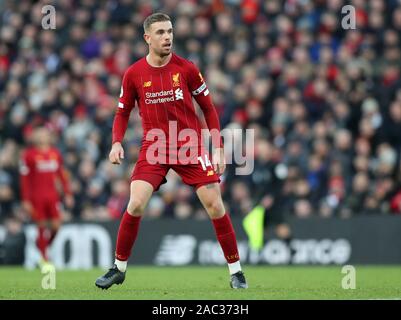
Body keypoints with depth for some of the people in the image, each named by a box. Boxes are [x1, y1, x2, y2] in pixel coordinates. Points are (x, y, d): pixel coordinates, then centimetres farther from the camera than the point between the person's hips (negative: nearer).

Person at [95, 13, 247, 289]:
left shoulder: (186, 69, -5)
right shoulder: (134, 74, -2)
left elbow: (208, 108, 3)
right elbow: (123, 113, 10)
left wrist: (218, 148, -3)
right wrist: (117, 143, -8)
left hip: (190, 147, 0)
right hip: (154, 149, 0)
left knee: (215, 206, -7)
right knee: (136, 205, -14)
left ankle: (236, 271, 6)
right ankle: (119, 268, 4)